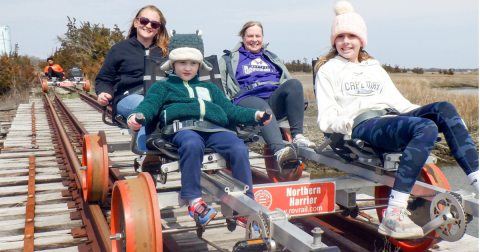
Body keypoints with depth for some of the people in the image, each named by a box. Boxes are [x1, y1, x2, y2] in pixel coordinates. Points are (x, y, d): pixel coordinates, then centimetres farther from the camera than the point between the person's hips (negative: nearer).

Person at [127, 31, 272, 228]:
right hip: (182, 127, -3)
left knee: (239, 148, -28)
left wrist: (255, 115, 11)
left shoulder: (209, 88, 37)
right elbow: (149, 105, 9)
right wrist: (137, 116, -15)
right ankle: (193, 200, -33)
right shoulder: (163, 87, 28)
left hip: (214, 128, 3)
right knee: (192, 144, -41)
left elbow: (231, 110, 29)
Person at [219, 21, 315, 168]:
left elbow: (287, 80, 32)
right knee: (262, 107, -40)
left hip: (274, 99, 3)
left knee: (294, 83, -29)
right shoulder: (230, 59, 25)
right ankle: (279, 150, -63)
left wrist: (297, 100, 13)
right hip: (248, 98, -3)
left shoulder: (271, 57, 36)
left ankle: (298, 136, -36)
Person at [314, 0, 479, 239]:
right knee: (426, 128, -34)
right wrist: (344, 124, -18)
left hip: (393, 118, 5)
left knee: (443, 109, -24)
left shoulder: (375, 68, 32)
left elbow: (397, 101, 23)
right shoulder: (328, 70, 15)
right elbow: (326, 119, 4)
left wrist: (423, 112, 4)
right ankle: (393, 216, -41)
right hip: (362, 125, -5)